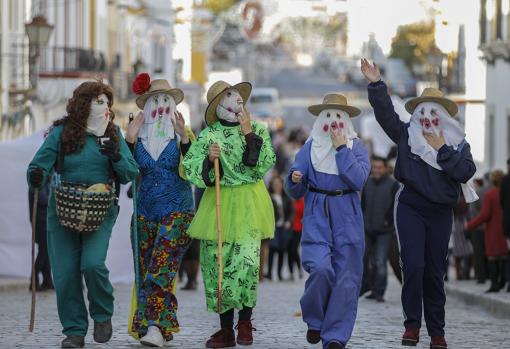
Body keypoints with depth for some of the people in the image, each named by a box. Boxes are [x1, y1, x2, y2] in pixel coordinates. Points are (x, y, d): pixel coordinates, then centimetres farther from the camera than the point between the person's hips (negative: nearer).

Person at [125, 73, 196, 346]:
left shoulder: (182, 135, 2)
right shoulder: (139, 136, 9)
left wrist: (184, 137, -20)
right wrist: (129, 140, -6)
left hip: (177, 211, -4)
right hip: (145, 211, 4)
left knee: (161, 265, -18)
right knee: (144, 268, 2)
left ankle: (156, 327, -25)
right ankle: (156, 327, 8)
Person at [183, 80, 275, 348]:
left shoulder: (258, 130, 6)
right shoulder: (208, 135, 5)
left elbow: (263, 165, -6)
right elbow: (191, 171, 1)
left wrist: (249, 135, -11)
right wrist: (209, 159, -16)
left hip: (249, 205, -1)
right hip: (218, 203, 1)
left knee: (246, 261, -17)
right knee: (216, 264, 1)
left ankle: (245, 321, 1)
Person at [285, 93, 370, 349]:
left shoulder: (356, 147, 6)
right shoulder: (310, 147, 8)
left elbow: (358, 181, -12)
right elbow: (295, 192, 8)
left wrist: (341, 148, -10)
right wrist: (295, 180, -15)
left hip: (347, 217, 0)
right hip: (317, 216, 0)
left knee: (346, 277, -4)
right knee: (321, 268, -20)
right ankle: (314, 320, 5)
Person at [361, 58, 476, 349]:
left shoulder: (458, 144, 7)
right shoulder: (407, 136, 7)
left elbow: (465, 172, -8)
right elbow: (386, 113, -5)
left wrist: (442, 150, -11)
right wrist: (376, 85, -17)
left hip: (441, 212, 1)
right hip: (411, 208, -1)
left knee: (435, 272, 5)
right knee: (413, 266, -14)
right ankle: (412, 324, -5)